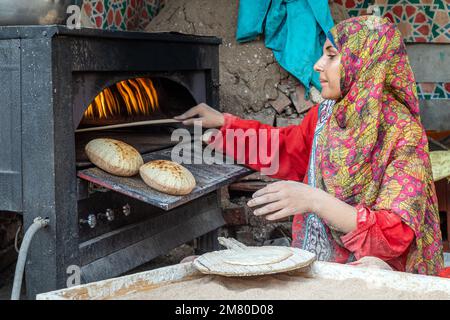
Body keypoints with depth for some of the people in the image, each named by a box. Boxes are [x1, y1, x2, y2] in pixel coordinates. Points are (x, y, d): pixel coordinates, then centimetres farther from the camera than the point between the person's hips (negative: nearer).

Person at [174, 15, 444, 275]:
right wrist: (222, 122, 15)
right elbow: (285, 150, 22)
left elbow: (396, 235, -21)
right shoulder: (324, 115, 2)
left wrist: (315, 202, -31)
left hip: (370, 267, -5)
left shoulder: (404, 134, -16)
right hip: (314, 261, 5)